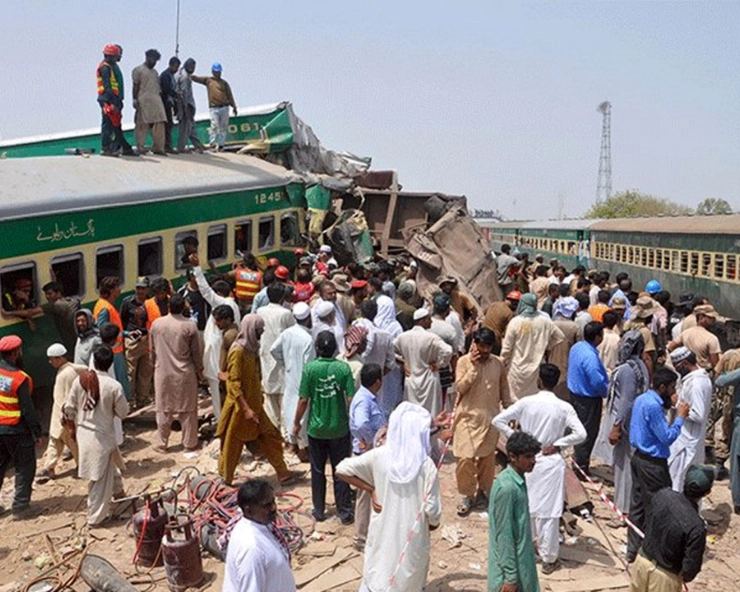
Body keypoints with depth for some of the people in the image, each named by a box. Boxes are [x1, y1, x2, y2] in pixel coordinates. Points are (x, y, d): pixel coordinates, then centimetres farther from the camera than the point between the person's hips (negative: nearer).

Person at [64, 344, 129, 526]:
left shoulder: (79, 380, -8)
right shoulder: (114, 386, -20)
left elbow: (69, 409, 0)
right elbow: (123, 412, -10)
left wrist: (74, 429, 16)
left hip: (82, 431, 5)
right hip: (101, 435, -5)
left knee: (108, 465, 28)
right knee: (100, 477, 9)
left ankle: (117, 489, 49)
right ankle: (96, 516, 19)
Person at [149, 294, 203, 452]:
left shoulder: (156, 324, -5)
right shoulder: (190, 326, -12)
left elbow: (152, 350, 6)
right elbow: (196, 353, -4)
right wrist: (199, 372, 9)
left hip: (163, 373, 2)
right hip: (185, 374, -2)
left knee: (164, 410, 12)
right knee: (188, 410, 10)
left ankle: (161, 444, 20)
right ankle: (189, 443, 19)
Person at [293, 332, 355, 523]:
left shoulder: (310, 368, -12)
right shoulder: (343, 368, -10)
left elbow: (303, 400, -10)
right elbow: (351, 399, -10)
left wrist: (297, 423, 4)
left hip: (316, 428, 0)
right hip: (339, 428, 0)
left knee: (317, 471, 14)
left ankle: (319, 510, 24)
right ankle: (345, 512, 15)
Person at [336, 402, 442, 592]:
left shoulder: (379, 456, -12)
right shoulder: (426, 465, -18)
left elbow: (342, 470, -10)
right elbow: (432, 510, -14)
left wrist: (370, 490, -4)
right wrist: (433, 523, 8)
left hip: (383, 533, 2)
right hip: (412, 538, -2)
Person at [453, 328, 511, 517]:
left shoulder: (498, 363, 2)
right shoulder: (464, 361, -6)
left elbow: (504, 390, 12)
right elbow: (461, 387, -16)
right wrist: (474, 366, -20)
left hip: (491, 417, 3)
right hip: (468, 417, -3)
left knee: (487, 458, 10)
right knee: (465, 458, -6)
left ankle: (483, 491, 28)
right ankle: (467, 495, 11)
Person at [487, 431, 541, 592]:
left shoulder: (518, 481, 3)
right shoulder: (507, 487, -26)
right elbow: (504, 535, -23)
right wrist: (510, 576, -19)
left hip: (520, 560, 9)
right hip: (509, 564, -9)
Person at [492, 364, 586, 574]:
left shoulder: (526, 403, -9)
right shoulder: (564, 407, -12)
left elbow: (498, 420, -10)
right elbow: (580, 434, -19)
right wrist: (557, 444, -9)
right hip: (551, 462, -2)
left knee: (525, 506, 19)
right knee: (549, 511, 7)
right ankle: (549, 559, 17)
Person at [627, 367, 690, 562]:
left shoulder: (642, 399, 6)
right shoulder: (653, 406, -24)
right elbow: (667, 437, -21)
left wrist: (668, 406, 6)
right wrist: (680, 417, -11)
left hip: (639, 457, 10)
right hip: (653, 464, -10)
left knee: (637, 505, 15)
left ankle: (633, 550, 24)